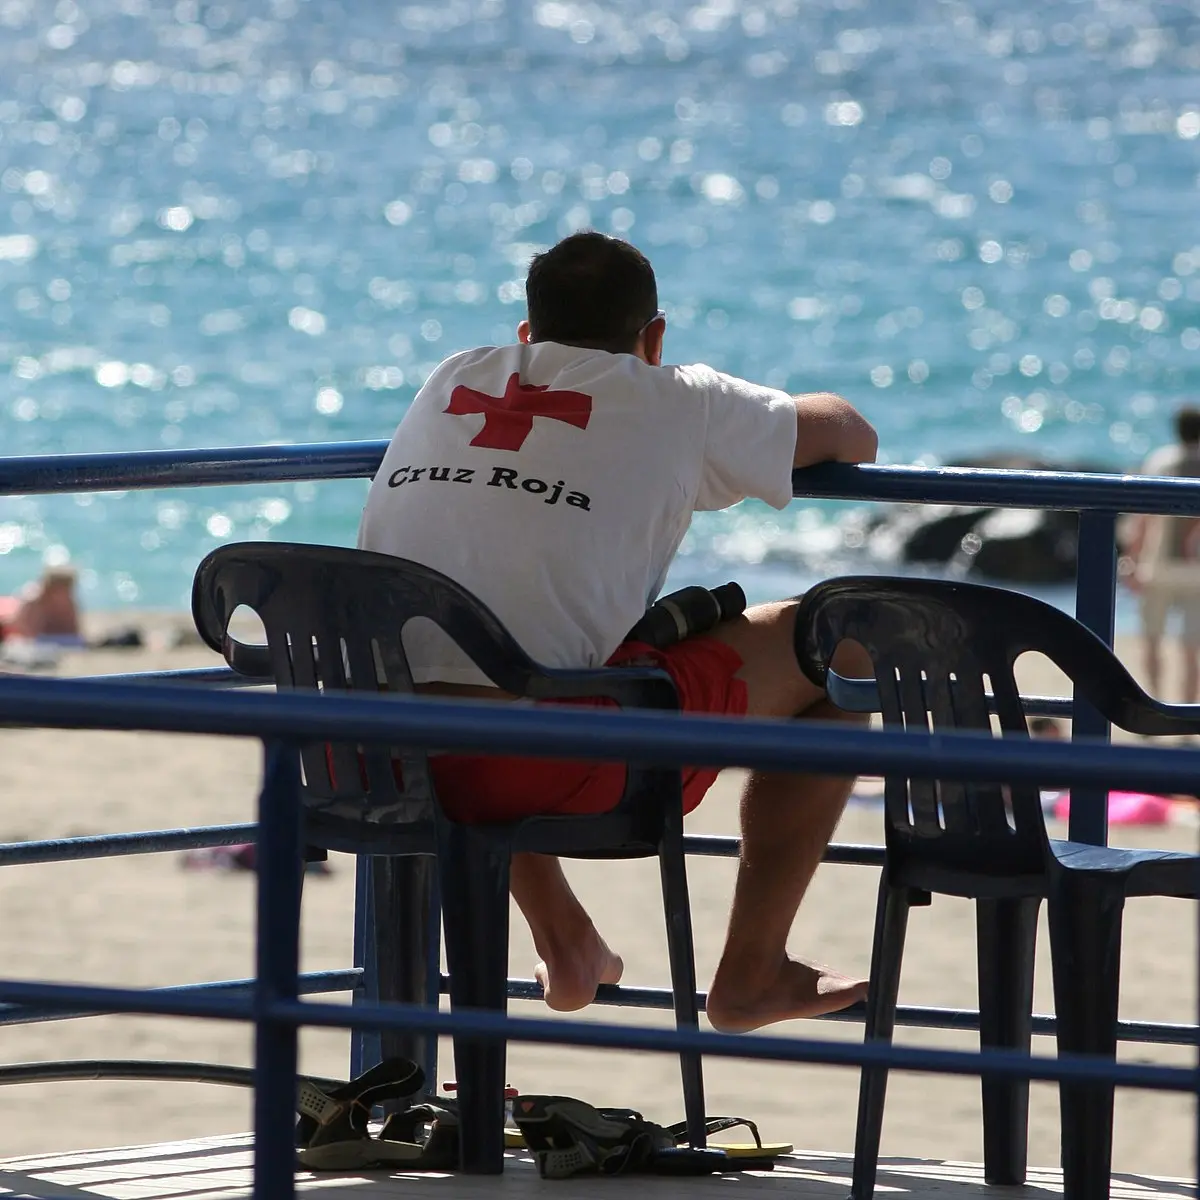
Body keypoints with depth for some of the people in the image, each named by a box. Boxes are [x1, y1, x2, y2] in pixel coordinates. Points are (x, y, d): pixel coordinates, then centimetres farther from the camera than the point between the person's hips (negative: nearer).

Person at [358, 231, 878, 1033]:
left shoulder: (452, 381, 21)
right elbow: (851, 436, 24)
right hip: (549, 768, -5)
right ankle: (752, 976, 21)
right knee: (839, 648, 12)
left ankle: (565, 943, 43)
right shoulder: (679, 404, 8)